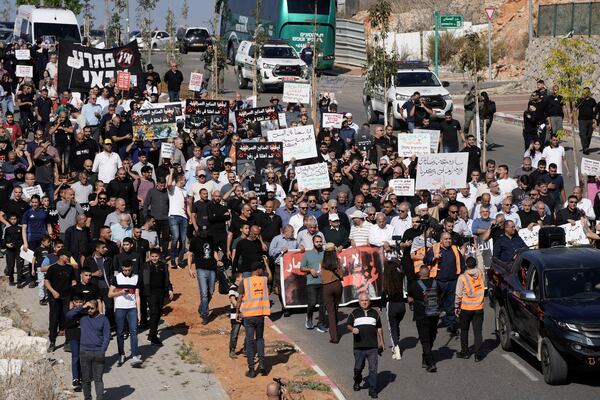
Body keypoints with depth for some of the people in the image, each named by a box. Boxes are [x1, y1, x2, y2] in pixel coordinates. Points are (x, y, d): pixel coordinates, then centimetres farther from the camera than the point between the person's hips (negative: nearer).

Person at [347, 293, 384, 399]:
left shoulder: (375, 313, 13)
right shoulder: (354, 313, 7)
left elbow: (379, 328, 20)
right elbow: (348, 325, 4)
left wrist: (381, 342, 18)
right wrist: (352, 329, -19)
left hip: (373, 346, 1)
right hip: (359, 346, 0)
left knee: (373, 369, -4)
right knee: (358, 367, 9)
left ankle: (373, 390, 0)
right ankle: (357, 382, 37)